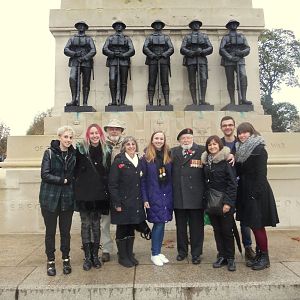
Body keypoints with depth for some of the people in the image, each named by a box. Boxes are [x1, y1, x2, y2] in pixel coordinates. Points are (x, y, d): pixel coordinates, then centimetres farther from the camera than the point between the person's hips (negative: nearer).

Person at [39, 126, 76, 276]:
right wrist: (63, 180, -13)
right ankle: (51, 261, 25)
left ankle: (66, 259, 27)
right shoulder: (50, 153, -4)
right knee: (50, 231, 8)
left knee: (65, 231, 10)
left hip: (67, 199, 3)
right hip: (50, 198, -2)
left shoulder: (73, 155, 5)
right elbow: (45, 175, -11)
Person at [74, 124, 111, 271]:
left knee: (96, 224, 11)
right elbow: (75, 170, 0)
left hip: (99, 194, 2)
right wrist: (78, 186, -5)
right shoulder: (81, 149, -3)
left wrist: (107, 191, 2)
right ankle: (87, 257, 20)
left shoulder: (106, 151, 4)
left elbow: (108, 173, 6)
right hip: (84, 194, -2)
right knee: (86, 224, 7)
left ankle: (95, 255, 25)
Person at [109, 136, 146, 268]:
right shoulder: (118, 162, -8)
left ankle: (130, 254, 30)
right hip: (123, 202, -5)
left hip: (136, 203, 6)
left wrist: (142, 200, 7)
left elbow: (141, 183, 13)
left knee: (131, 229, 16)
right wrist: (117, 203, -15)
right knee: (122, 229, 8)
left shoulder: (139, 162, 9)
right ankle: (122, 256, 23)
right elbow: (112, 184, -12)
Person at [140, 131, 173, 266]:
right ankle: (154, 254, 16)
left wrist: (172, 195, 1)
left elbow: (171, 177, 7)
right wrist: (145, 198, -10)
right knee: (158, 223, -2)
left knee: (161, 223, 10)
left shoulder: (168, 156, 7)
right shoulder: (146, 158, -3)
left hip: (167, 195, 4)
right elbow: (143, 179, -5)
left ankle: (158, 251, 26)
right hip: (154, 196, -4)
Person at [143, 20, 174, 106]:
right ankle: (150, 102, -9)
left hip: (164, 61, 0)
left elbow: (171, 49, 7)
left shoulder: (166, 37, 20)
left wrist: (164, 54, -10)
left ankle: (167, 102, -10)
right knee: (152, 82, -7)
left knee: (165, 82, -7)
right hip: (153, 61, 0)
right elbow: (145, 48, 4)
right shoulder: (149, 37, 18)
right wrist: (152, 55, -11)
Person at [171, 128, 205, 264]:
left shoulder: (202, 151, -1)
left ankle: (196, 253, 28)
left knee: (196, 227, 11)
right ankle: (182, 251, 35)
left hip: (196, 196, -2)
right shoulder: (173, 152, 8)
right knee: (180, 226, 16)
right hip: (178, 196, 3)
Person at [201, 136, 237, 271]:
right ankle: (221, 256, 25)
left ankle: (230, 258, 19)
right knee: (217, 229, 12)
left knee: (227, 230, 3)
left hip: (224, 200, -5)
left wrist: (228, 202, -17)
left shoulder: (226, 160, -10)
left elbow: (232, 182, -12)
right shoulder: (206, 161, 7)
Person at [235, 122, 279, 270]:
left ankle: (265, 257, 15)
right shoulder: (240, 150, 12)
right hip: (246, 193, 8)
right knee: (253, 225, 13)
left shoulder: (259, 149, -11)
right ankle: (259, 255, 26)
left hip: (257, 193, -7)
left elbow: (261, 174, -16)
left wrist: (255, 194, -19)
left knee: (258, 225, 0)